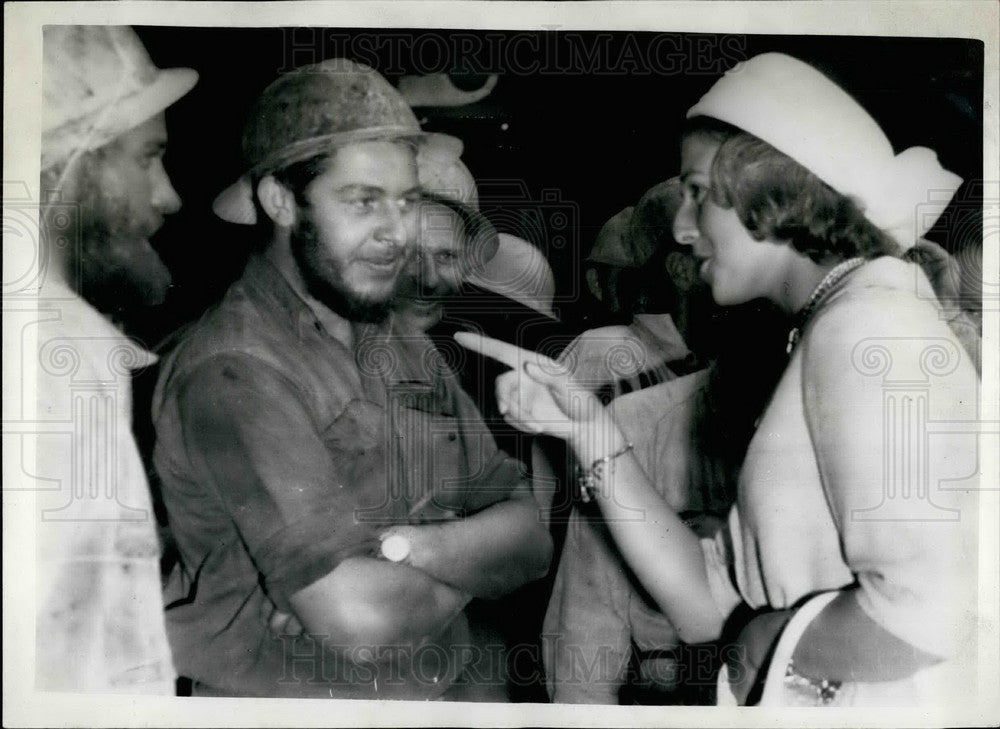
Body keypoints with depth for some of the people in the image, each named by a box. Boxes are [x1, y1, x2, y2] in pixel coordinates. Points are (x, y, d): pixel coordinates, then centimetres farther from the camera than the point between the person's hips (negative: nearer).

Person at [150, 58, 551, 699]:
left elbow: (529, 540, -5)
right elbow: (361, 619, -29)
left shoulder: (405, 345, -1)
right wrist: (467, 566, -11)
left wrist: (412, 545, -22)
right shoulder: (231, 372, -22)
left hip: (446, 692, 6)